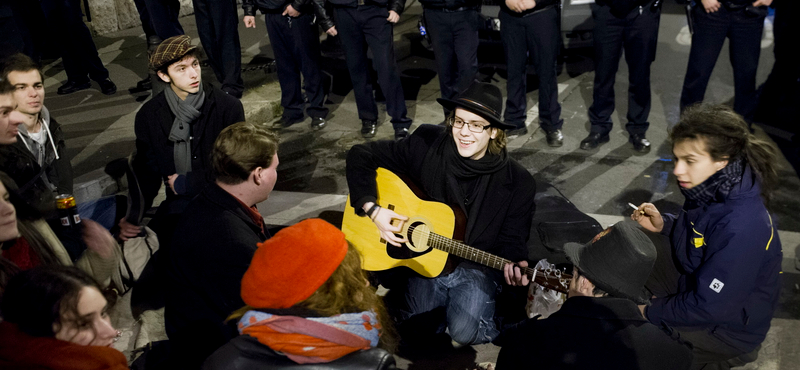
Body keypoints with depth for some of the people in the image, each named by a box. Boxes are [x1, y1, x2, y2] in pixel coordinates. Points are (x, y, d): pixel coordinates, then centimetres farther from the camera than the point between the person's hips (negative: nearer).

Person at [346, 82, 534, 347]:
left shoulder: (518, 183, -12)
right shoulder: (427, 145, -12)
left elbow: (511, 239, -4)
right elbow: (361, 156, -6)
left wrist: (514, 266, -27)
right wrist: (372, 209, -16)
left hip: (475, 267, -1)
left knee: (464, 332, -22)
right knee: (411, 331, -13)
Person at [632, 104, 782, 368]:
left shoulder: (741, 230, -37)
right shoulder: (713, 188, -13)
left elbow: (708, 307, -30)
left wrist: (650, 312, -17)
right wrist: (664, 224, -8)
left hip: (727, 323, -8)